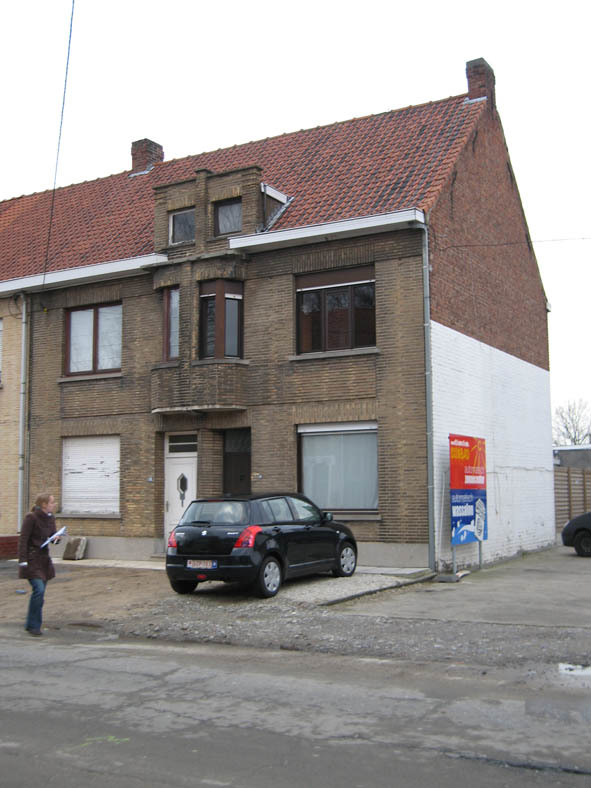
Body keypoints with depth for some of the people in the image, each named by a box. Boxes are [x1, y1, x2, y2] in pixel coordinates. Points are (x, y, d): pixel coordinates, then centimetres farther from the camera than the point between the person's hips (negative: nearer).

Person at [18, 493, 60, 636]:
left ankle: (30, 625, 19)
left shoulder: (50, 518, 7)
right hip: (31, 559, -7)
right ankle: (34, 626, -6)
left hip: (44, 558, 7)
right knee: (39, 589, -17)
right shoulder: (31, 517, -14)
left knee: (40, 591, 8)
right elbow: (23, 539, -15)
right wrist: (22, 561, -19)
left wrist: (56, 538, -7)